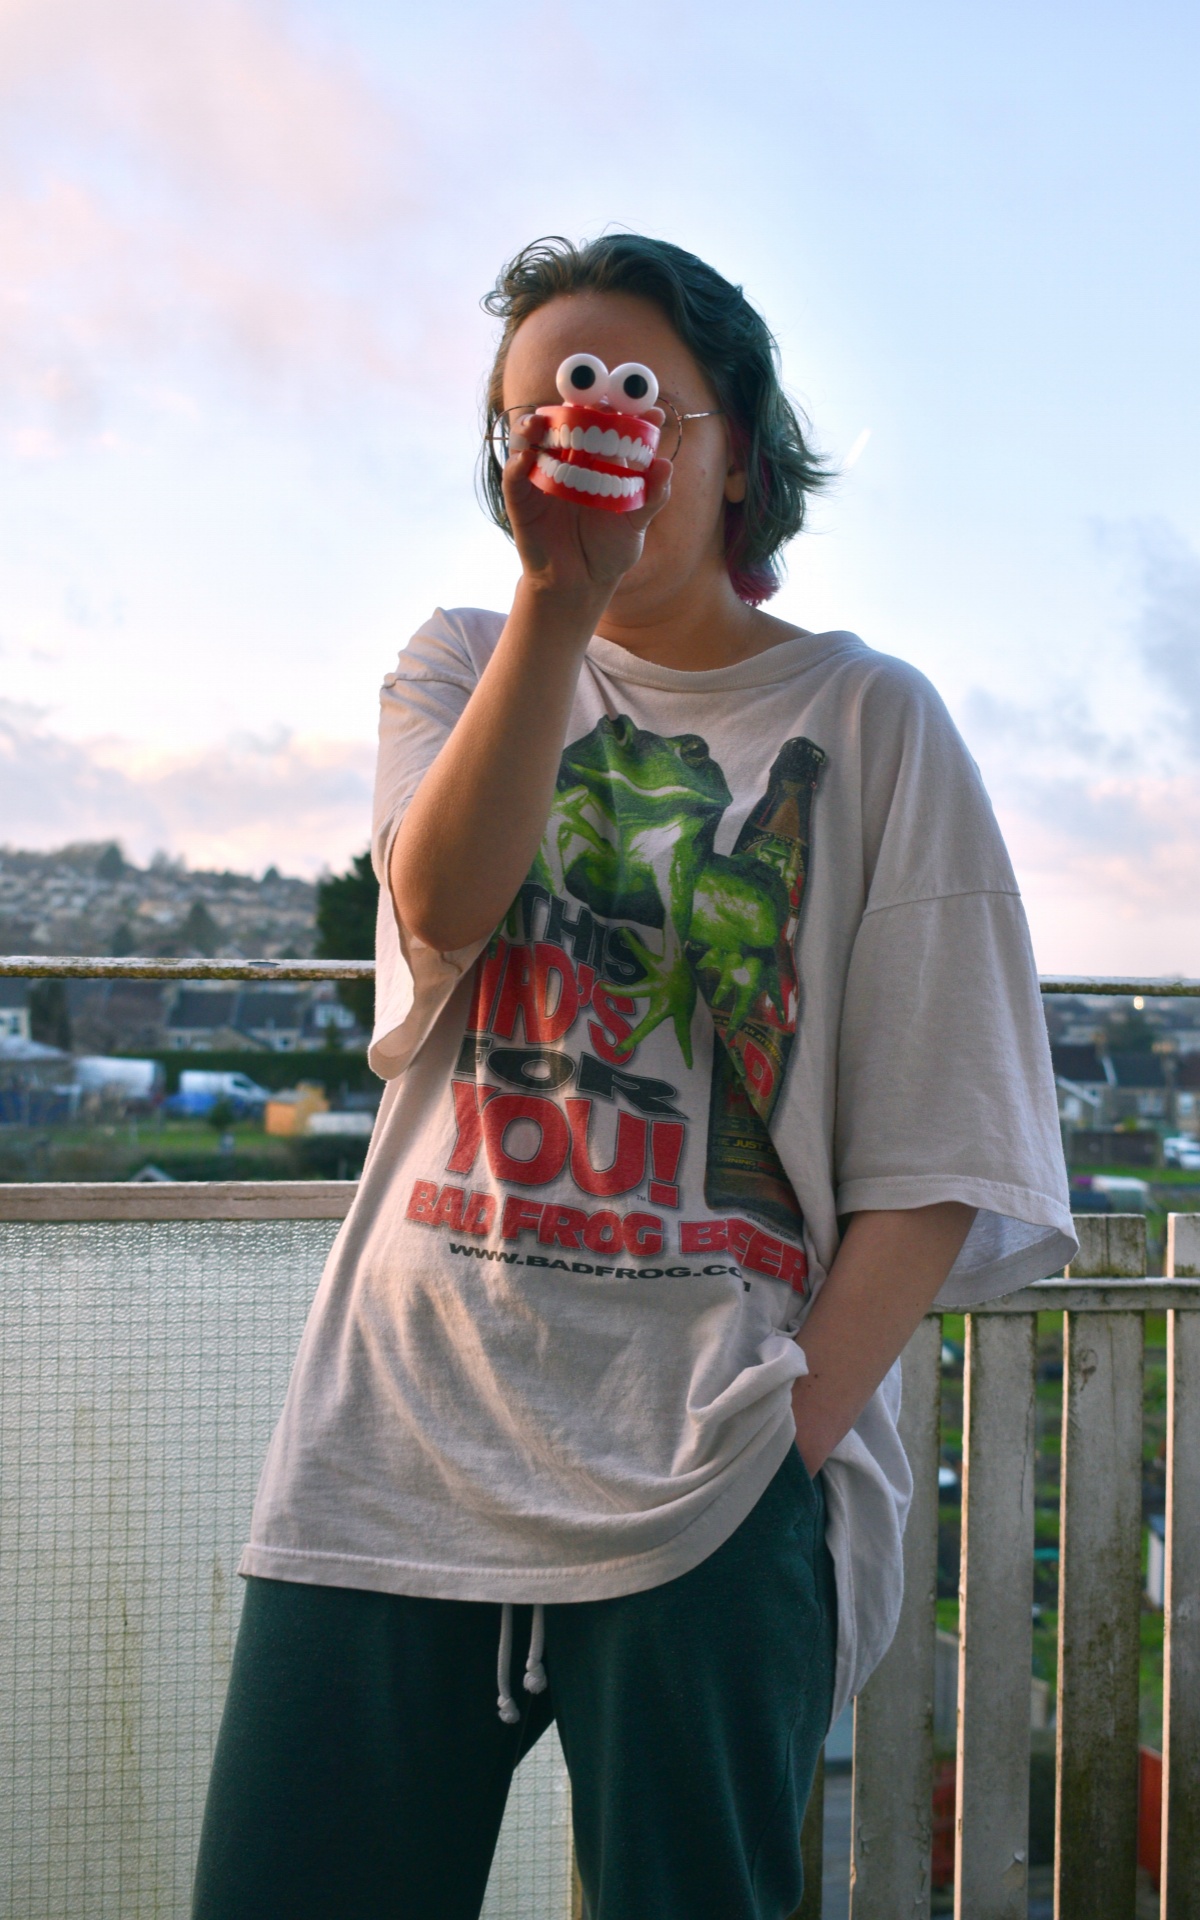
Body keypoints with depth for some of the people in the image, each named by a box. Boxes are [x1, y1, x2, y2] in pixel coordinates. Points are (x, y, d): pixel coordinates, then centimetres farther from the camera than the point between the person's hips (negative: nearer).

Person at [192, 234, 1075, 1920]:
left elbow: (935, 1152, 0)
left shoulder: (867, 720, 5)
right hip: (403, 1436, 3)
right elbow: (442, 903, -10)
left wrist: (794, 1433, -10)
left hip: (709, 1466, -2)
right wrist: (558, 590, -18)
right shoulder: (466, 665, 14)